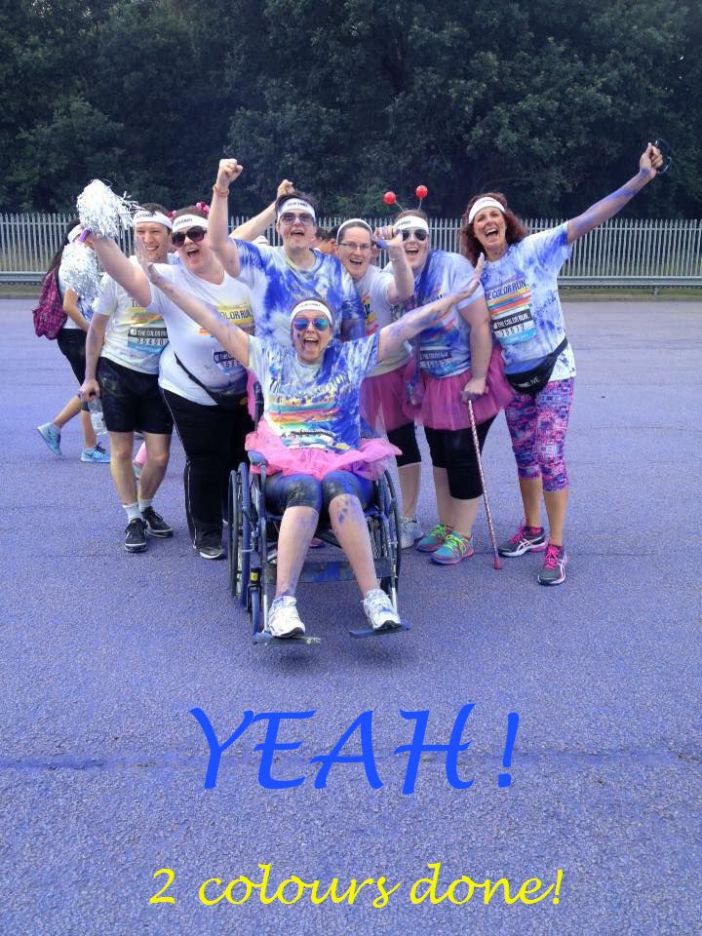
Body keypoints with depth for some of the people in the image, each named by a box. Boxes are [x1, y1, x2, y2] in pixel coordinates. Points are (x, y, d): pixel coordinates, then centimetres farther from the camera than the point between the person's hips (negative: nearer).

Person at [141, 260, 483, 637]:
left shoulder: (352, 357, 16)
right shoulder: (270, 357, 18)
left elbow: (408, 324, 13)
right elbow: (215, 323, 17)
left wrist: (458, 295, 10)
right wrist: (165, 284, 15)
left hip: (345, 468, 0)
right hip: (285, 470, 0)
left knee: (336, 487, -36)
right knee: (305, 488, -36)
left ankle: (373, 597, -43)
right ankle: (283, 602, -45)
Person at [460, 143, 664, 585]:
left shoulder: (535, 248, -12)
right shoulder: (479, 275, 2)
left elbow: (587, 220, -22)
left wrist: (641, 179, -31)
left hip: (553, 370, -5)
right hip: (513, 377, 5)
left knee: (549, 454, -9)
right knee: (525, 455, 14)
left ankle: (556, 548, 2)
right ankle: (533, 530, 32)